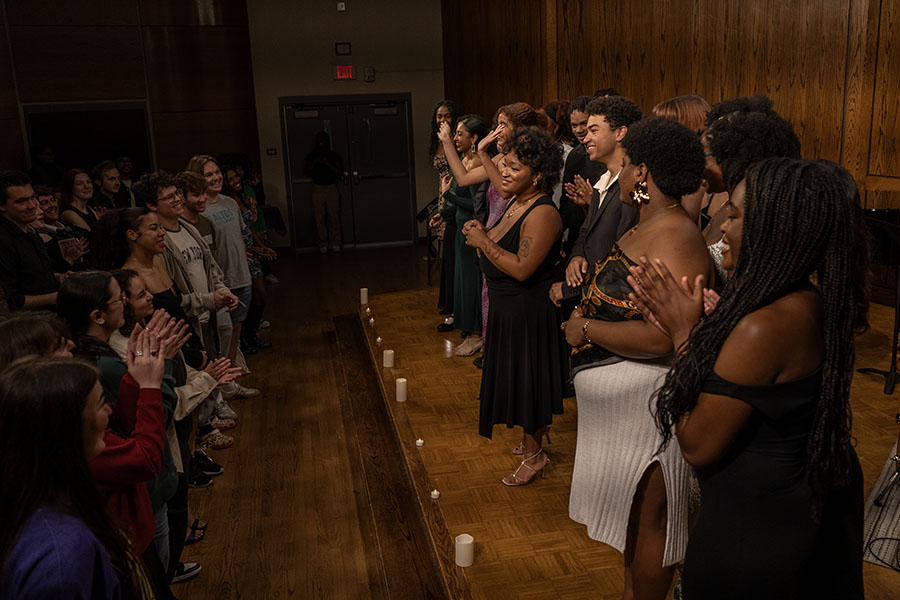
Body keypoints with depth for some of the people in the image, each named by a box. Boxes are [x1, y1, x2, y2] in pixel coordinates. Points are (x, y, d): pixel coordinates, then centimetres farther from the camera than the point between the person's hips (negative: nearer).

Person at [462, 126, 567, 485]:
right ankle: (532, 441, 40)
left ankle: (533, 455, 24)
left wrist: (484, 243, -21)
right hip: (506, 308, 10)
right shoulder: (517, 202, 6)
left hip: (527, 312, -9)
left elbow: (522, 268, -30)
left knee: (526, 382, 5)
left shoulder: (543, 214, -24)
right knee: (515, 378, 21)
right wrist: (482, 233, -4)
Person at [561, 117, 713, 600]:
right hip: (617, 403, 10)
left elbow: (658, 338, -33)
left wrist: (586, 328, -21)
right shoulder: (644, 227, 8)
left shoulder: (676, 240, -24)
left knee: (648, 520, 8)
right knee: (630, 513, 25)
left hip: (645, 409, -10)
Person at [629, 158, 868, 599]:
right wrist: (690, 328, -2)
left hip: (756, 529, -9)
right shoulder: (813, 304, -4)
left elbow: (700, 448, -24)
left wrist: (685, 333, -18)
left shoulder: (763, 327, -32)